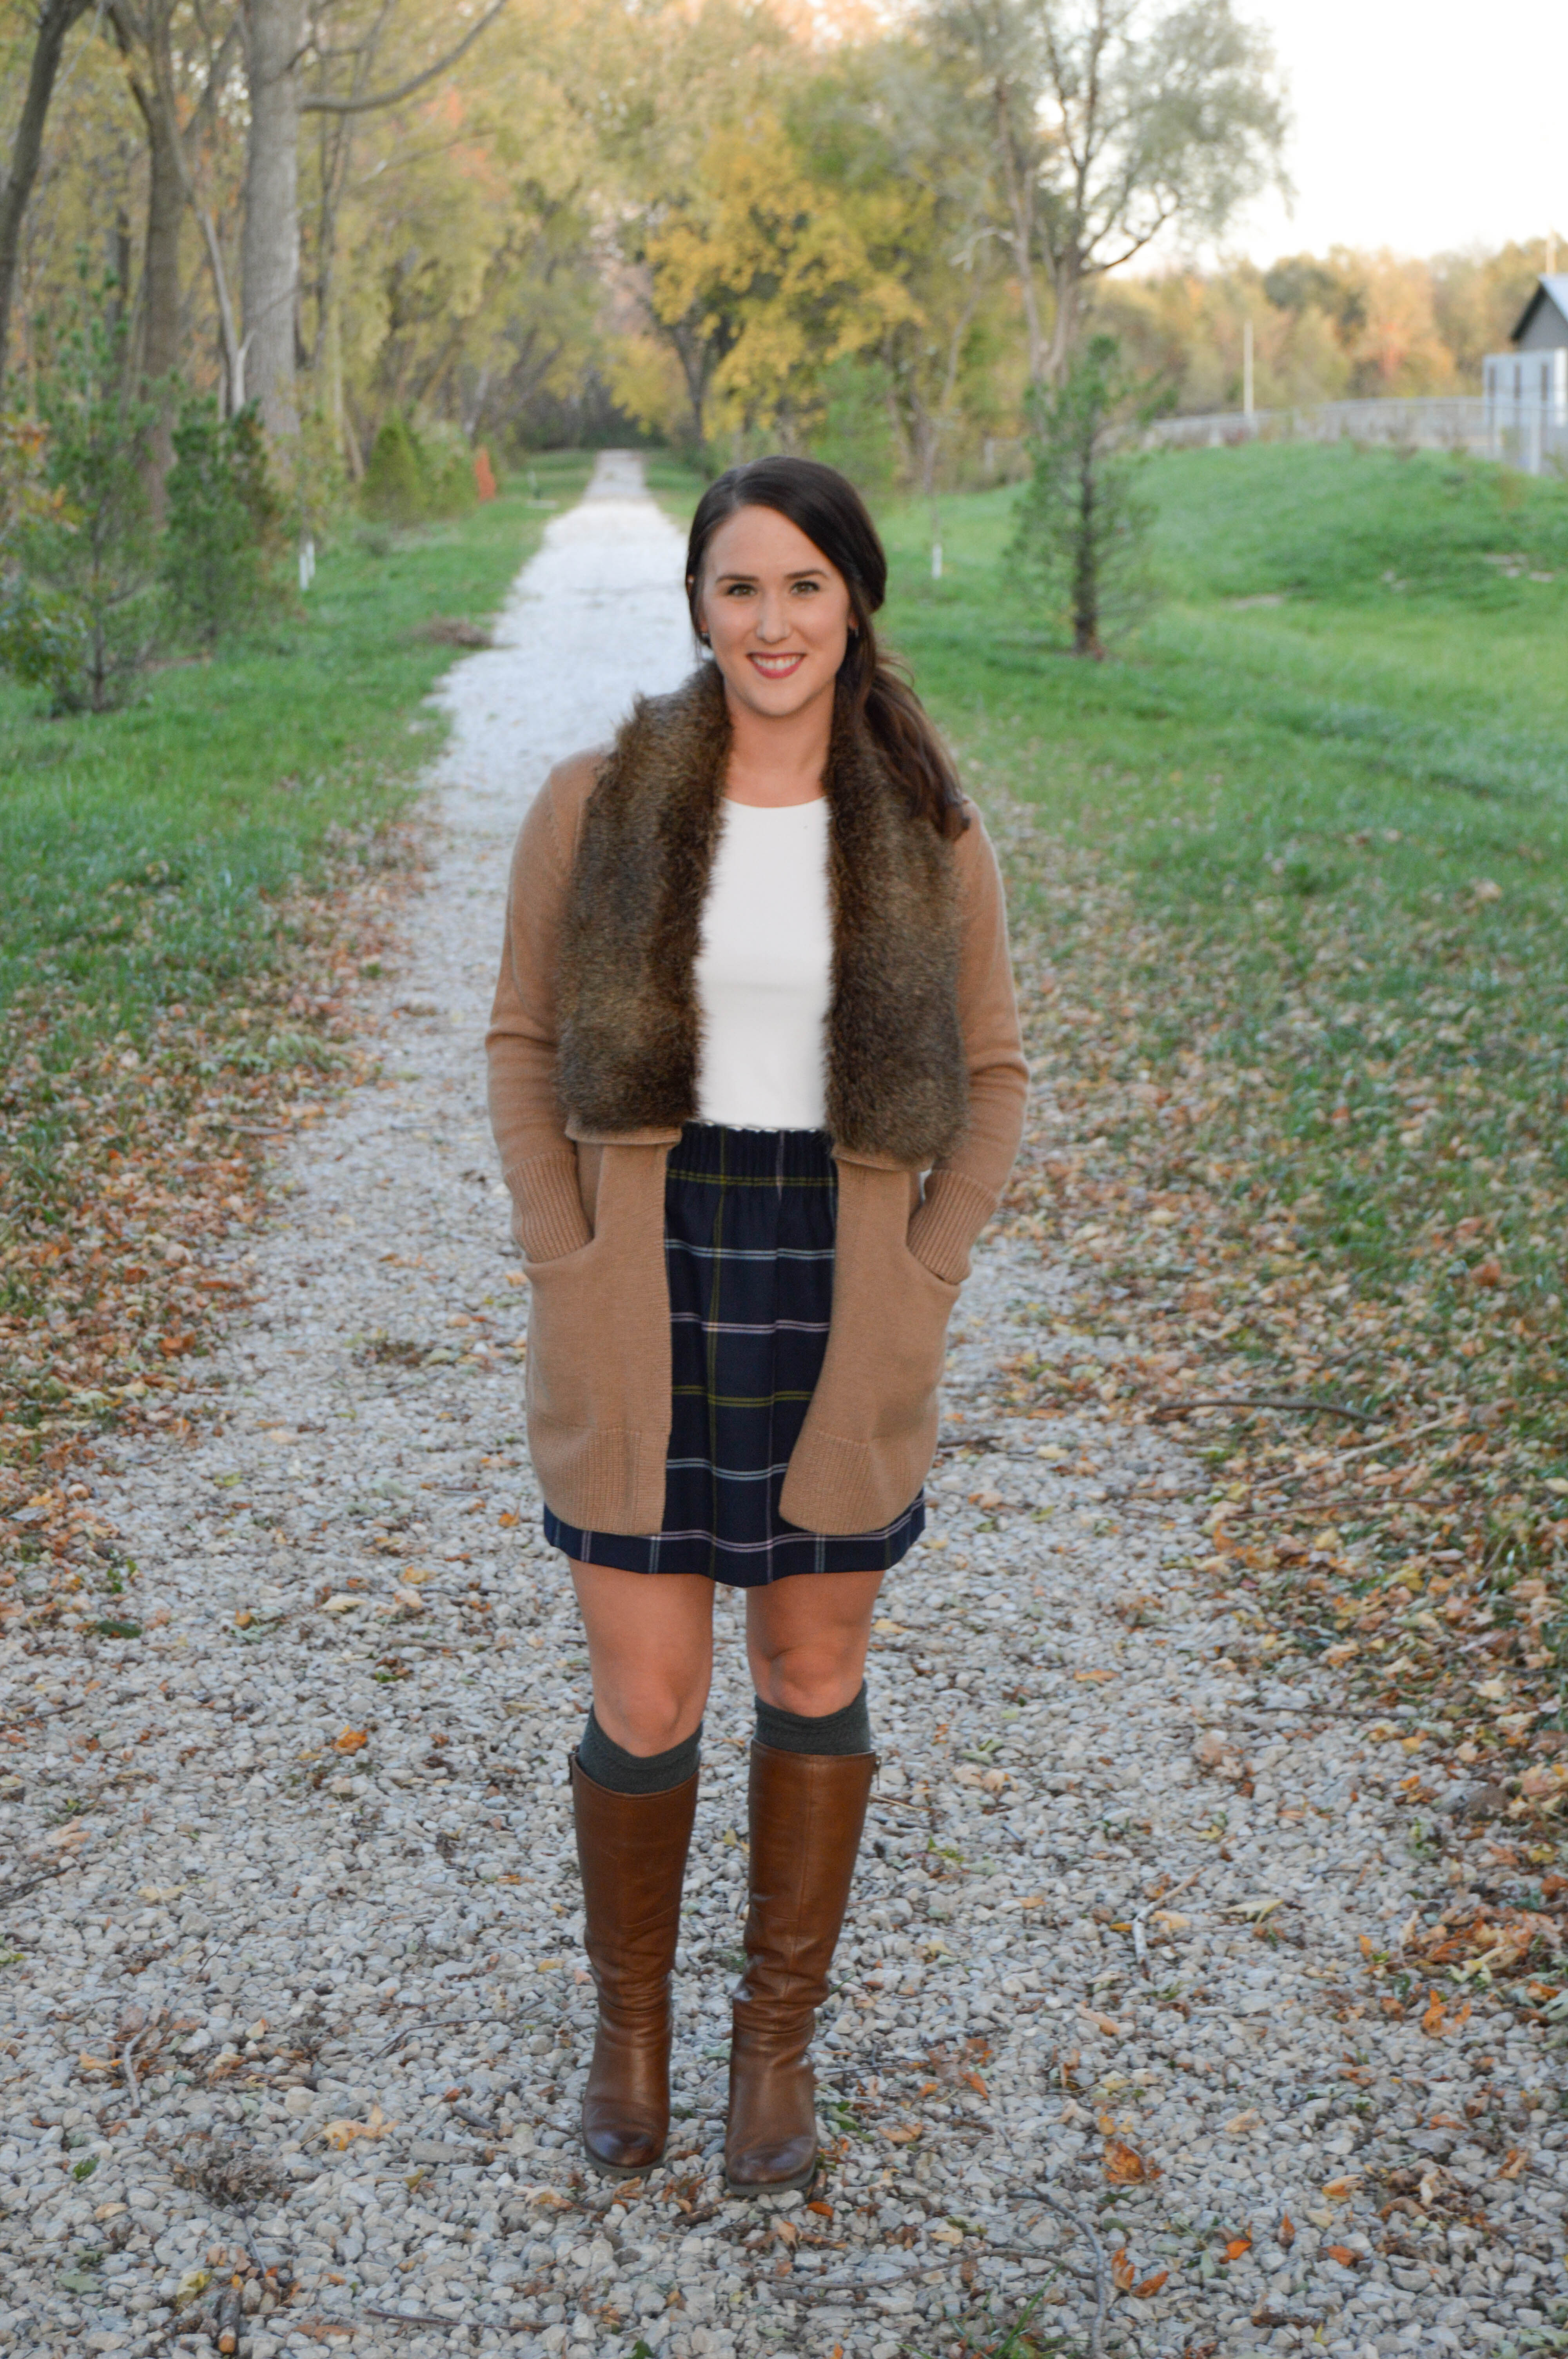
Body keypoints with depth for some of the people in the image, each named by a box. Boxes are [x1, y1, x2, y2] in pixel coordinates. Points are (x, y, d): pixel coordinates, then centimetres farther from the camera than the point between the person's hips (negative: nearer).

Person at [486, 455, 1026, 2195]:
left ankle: (780, 2034, 33)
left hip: (839, 1304, 1)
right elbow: (526, 1048, 2)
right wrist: (567, 1280, -7)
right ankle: (628, 2018, 31)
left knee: (815, 1677, 13)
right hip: (644, 1296, -1)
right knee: (645, 1706, 4)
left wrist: (917, 1294, -5)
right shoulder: (596, 805, -5)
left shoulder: (929, 834, -2)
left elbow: (985, 1081, 6)